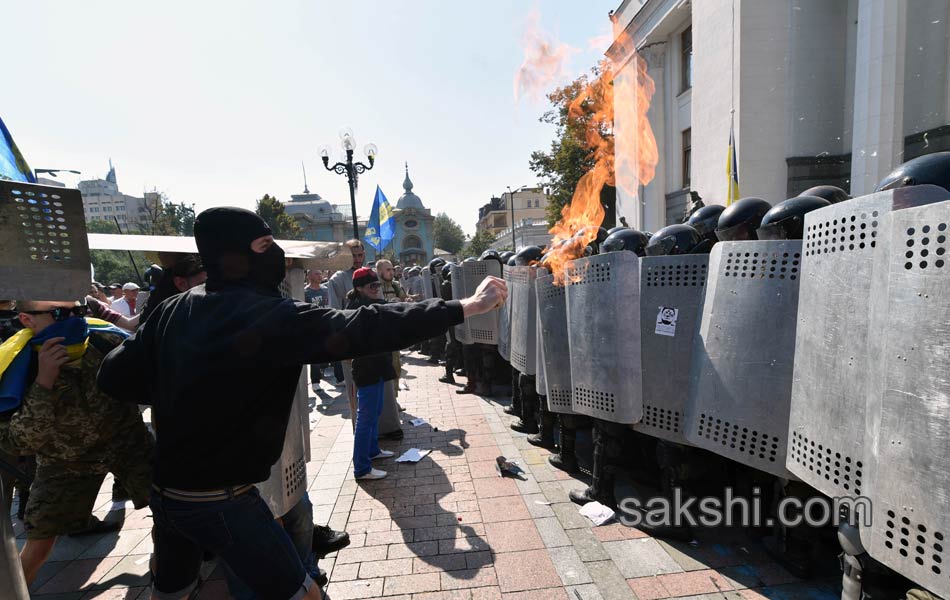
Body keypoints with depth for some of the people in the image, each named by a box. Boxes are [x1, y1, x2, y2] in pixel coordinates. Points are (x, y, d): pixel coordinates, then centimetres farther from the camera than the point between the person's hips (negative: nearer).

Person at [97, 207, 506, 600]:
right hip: (221, 500, -8)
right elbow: (364, 329, -32)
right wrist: (465, 307, -29)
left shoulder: (174, 309, -1)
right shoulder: (270, 315, -24)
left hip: (164, 490, 8)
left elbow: (114, 376, 4)